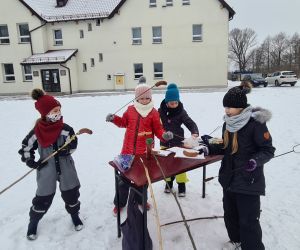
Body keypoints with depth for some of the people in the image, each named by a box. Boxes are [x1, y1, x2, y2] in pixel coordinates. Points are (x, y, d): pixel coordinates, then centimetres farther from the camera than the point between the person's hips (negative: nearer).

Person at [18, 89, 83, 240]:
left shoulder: (66, 129, -11)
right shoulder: (36, 131, -10)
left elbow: (73, 145, -3)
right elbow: (26, 147, 4)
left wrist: (66, 149, -22)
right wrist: (30, 161, -6)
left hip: (66, 168, 1)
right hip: (46, 170, -1)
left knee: (71, 194, 11)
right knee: (43, 198, 10)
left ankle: (75, 215, 39)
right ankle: (33, 221, 39)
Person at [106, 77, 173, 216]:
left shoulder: (154, 113, -4)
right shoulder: (130, 110, 2)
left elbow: (158, 130, -2)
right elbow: (123, 122, 16)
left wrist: (165, 135, -23)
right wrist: (114, 119, -1)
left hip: (145, 152, -1)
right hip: (128, 150, 1)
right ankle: (119, 202, 33)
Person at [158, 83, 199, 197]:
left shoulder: (181, 111, -12)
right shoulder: (161, 111, -8)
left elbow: (191, 123, -15)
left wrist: (195, 132, -33)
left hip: (178, 142, -2)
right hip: (165, 143, 2)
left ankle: (181, 184, 25)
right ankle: (168, 182, 35)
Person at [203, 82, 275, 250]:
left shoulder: (255, 123, -19)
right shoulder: (229, 122, 4)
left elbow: (268, 150, -14)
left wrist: (256, 160, -32)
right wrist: (209, 148, 2)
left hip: (249, 182, -7)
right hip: (229, 178, 8)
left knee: (248, 221, 2)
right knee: (230, 214, 22)